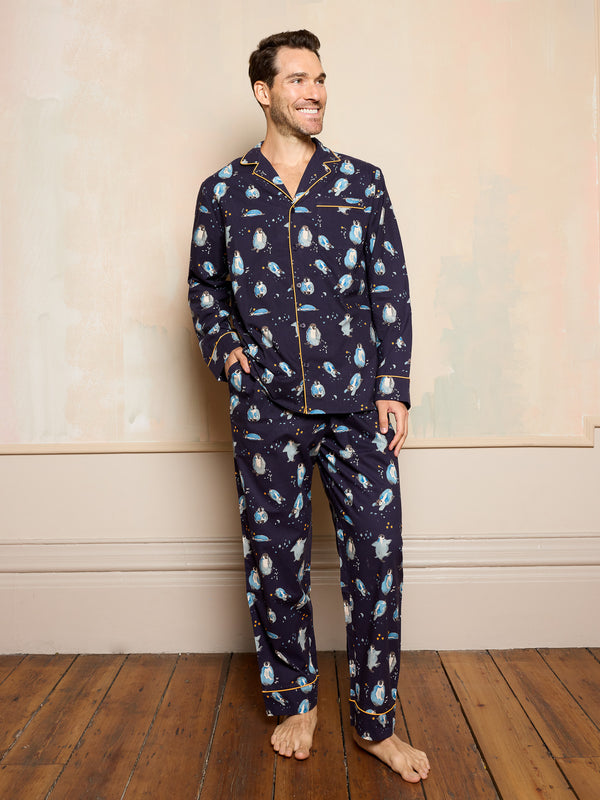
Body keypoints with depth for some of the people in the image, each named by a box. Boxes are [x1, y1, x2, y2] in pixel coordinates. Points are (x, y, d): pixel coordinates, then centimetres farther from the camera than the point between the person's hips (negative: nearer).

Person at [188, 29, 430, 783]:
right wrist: (224, 345, -1)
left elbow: (390, 287, 6)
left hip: (357, 402, 0)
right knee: (275, 560, 8)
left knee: (376, 556, 1)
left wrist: (394, 386, -1)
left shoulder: (363, 182, 9)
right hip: (266, 407, 0)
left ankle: (375, 721, 20)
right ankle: (295, 702, 30)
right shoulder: (223, 191, 9)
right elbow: (204, 285, 17)